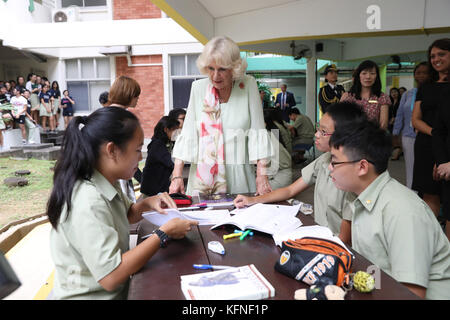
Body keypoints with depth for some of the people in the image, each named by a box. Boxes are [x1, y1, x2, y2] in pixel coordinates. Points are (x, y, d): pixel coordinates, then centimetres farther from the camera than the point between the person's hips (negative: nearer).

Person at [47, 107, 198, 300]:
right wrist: (163, 233, -24)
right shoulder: (88, 203, -27)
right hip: (91, 295, -8)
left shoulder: (106, 183, 0)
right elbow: (110, 277, -29)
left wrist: (147, 204, -1)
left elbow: (125, 215, 20)